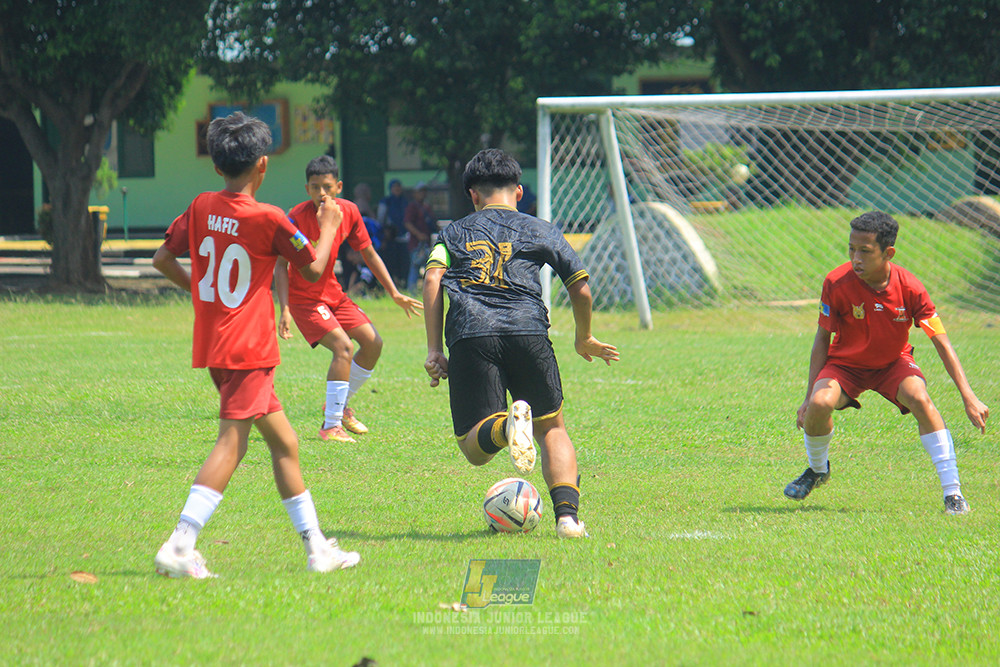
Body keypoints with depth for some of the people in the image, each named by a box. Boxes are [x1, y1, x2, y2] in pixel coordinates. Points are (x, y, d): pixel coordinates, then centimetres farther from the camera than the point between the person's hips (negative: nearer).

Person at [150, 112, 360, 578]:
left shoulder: (202, 208, 5)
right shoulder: (268, 219, -12)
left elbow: (163, 258, 12)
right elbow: (314, 269, -1)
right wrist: (328, 227, 14)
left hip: (212, 344, 8)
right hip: (248, 348, -8)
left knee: (284, 443, 15)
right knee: (231, 443, -13)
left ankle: (316, 547, 20)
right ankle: (178, 547, -25)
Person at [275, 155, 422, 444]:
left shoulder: (348, 212, -5)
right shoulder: (297, 217, -21)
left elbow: (369, 254, 8)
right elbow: (281, 265, -18)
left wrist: (395, 294, 8)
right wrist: (285, 310, -27)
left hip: (332, 292, 7)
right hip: (304, 298, -7)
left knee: (373, 342, 2)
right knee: (344, 346, -22)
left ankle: (339, 406, 21)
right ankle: (331, 427, -19)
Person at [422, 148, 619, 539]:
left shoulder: (454, 233, 24)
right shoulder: (540, 231, 24)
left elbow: (432, 281, 6)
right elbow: (581, 289, 21)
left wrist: (434, 350, 4)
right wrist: (584, 339, 39)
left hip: (470, 336, -1)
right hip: (528, 330, 1)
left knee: (474, 448, 0)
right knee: (552, 429, 16)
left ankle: (507, 424, -35)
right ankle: (568, 514, -7)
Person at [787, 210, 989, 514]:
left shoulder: (909, 287, -24)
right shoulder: (836, 283, -22)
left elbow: (942, 344, -18)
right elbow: (823, 339, -8)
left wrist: (969, 398, -23)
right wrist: (809, 396, -10)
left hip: (894, 363, 0)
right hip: (846, 363, 0)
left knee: (920, 399, -31)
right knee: (820, 404, -29)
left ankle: (952, 491, -25)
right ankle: (818, 469, 6)